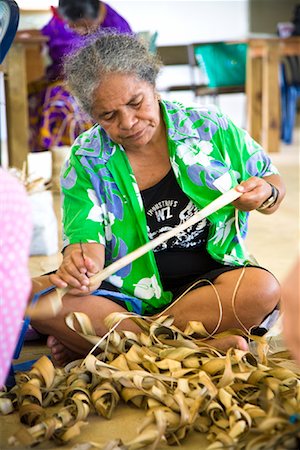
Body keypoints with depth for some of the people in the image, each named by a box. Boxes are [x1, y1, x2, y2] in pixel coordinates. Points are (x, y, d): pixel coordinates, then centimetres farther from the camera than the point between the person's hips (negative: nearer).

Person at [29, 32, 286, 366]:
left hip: (206, 281, 0)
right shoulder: (85, 159, 1)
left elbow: (273, 182, 11)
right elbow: (86, 234, -9)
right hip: (124, 292, 0)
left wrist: (265, 194, -13)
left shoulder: (209, 126, 1)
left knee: (262, 289, -34)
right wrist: (80, 263, -33)